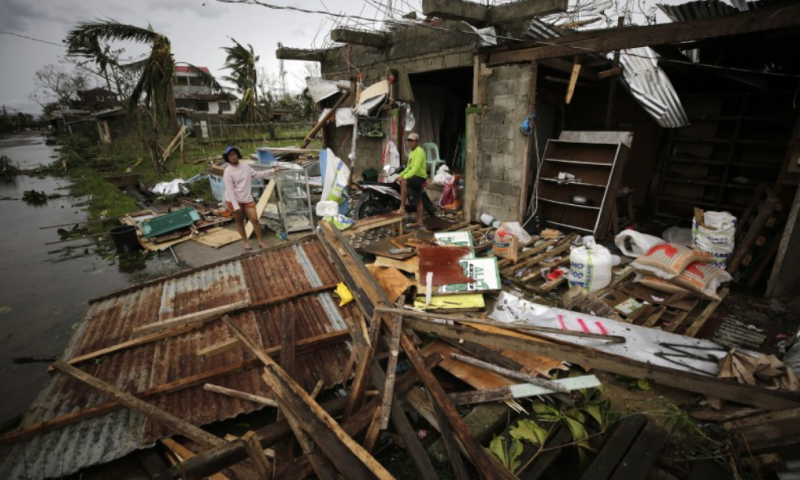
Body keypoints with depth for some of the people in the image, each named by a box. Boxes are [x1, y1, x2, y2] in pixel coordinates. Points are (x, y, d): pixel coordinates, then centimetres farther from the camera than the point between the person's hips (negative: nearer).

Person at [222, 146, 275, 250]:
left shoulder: (246, 167, 2)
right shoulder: (227, 172, -13)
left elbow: (257, 175, 18)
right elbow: (230, 190, -15)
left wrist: (271, 171, 14)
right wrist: (236, 206, -20)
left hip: (247, 199, 3)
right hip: (234, 201, -3)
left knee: (255, 219, -3)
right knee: (239, 221, 10)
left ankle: (260, 241, 8)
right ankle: (246, 241, 26)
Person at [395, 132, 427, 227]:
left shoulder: (419, 151, -15)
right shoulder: (412, 152, 17)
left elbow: (416, 168, -27)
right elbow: (409, 167, 22)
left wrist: (405, 177, -34)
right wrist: (400, 175, 8)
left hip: (420, 177, -10)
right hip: (415, 177, 10)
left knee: (403, 182, -33)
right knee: (418, 200, 12)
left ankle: (402, 207, -29)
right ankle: (420, 222, 19)